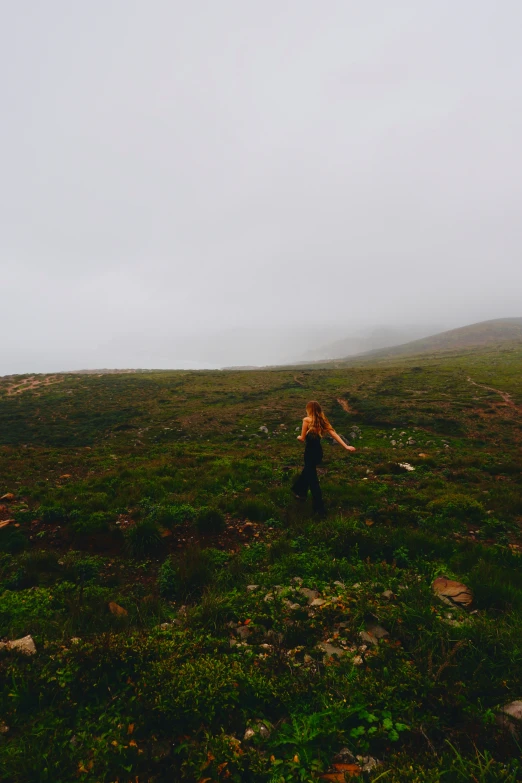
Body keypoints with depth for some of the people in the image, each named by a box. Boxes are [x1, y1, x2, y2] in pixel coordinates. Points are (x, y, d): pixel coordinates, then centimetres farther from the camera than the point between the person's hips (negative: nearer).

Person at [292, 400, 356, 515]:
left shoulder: (307, 420, -15)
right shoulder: (322, 421, 1)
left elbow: (303, 438, -10)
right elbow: (334, 434, -6)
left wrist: (298, 437, 13)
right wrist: (346, 446, -10)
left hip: (310, 452, -7)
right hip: (318, 451, 7)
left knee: (312, 479, 3)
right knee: (307, 472, 28)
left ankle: (319, 508, 7)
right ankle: (301, 492, 47)